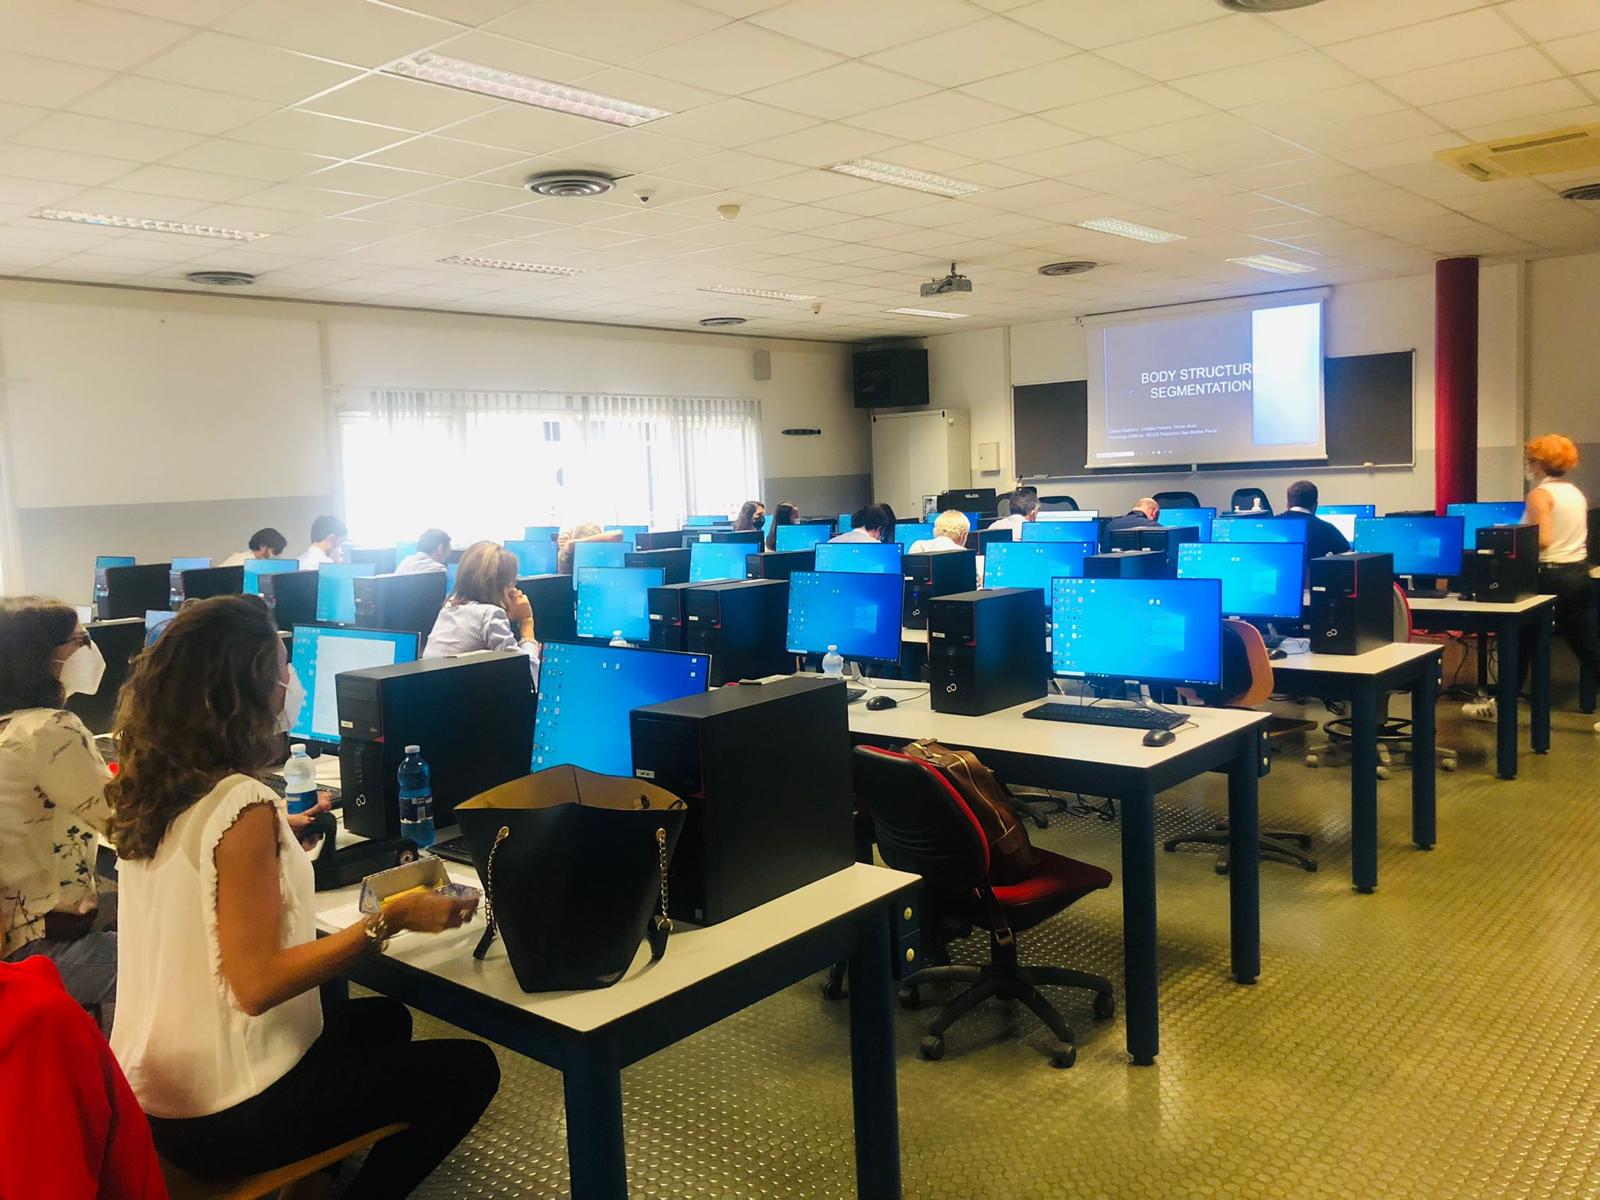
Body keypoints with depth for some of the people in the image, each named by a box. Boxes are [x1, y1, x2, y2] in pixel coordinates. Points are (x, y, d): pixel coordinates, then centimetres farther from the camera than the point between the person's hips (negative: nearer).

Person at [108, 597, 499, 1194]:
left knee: (384, 1017, 27)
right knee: (469, 1069, 4)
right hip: (223, 1115, -8)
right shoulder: (242, 805, -26)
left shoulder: (150, 788, 0)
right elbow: (258, 984, -27)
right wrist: (390, 919, -23)